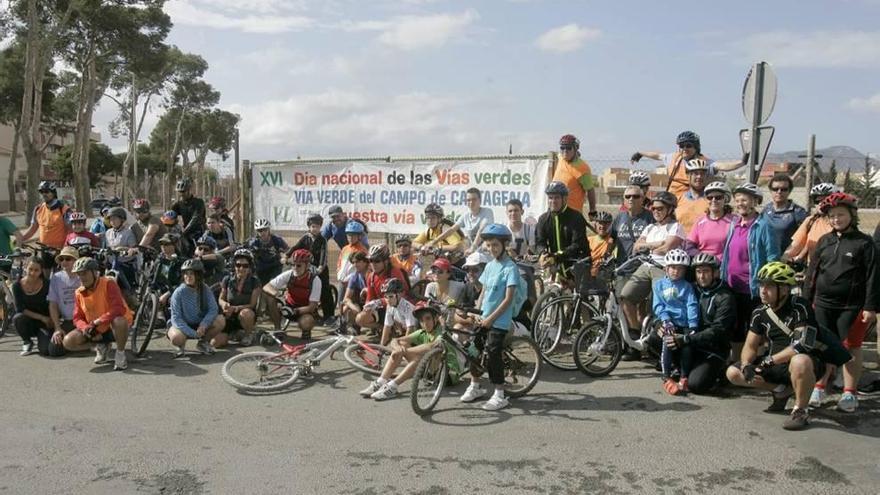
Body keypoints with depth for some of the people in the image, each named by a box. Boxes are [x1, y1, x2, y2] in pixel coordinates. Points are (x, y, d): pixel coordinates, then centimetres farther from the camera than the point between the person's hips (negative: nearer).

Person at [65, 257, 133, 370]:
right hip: (96, 332, 6)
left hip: (114, 328, -5)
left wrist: (97, 322, -30)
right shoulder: (78, 293, 0)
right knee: (68, 341, -15)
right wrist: (85, 328, -21)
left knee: (119, 321, -41)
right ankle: (101, 346, 11)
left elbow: (119, 309, -28)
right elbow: (77, 318, 1)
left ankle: (120, 354, -14)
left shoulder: (108, 284, -17)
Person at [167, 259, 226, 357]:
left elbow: (213, 309, -15)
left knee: (221, 320, -23)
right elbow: (176, 318, -20)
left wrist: (203, 325, -32)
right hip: (183, 325, -3)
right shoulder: (178, 293, -18)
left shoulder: (205, 289, -10)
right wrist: (193, 333, -29)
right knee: (176, 338, -37)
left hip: (200, 325, 3)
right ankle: (180, 345, 4)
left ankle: (203, 343, 5)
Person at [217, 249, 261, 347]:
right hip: (229, 317, 2)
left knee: (245, 313, -40)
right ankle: (234, 333, 14)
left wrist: (235, 308, -31)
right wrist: (224, 304, -20)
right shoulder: (227, 280, -4)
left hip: (248, 317, -2)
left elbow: (252, 304, -14)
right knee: (216, 342, -19)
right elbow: (221, 299, 5)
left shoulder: (254, 282, -10)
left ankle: (248, 334, -7)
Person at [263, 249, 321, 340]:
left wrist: (294, 311, -35)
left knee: (305, 323, -37)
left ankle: (306, 331, 0)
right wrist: (275, 293, -37)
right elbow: (266, 287, -15)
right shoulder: (289, 274, -13)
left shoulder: (315, 280, -20)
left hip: (306, 311, -3)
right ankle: (277, 330, -6)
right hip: (289, 307, 3)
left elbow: (312, 307, -21)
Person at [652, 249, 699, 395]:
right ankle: (667, 378, -21)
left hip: (684, 324, 1)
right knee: (668, 341, -28)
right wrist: (665, 320, -12)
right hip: (668, 322, -1)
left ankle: (684, 378, -5)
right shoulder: (659, 285, 15)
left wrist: (693, 326, -12)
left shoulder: (687, 287, 15)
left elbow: (692, 305, 2)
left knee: (688, 345, -23)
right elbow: (658, 305, 6)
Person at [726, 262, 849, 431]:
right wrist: (746, 366, -17)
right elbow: (750, 346, 4)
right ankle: (782, 390, 11)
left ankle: (800, 411, -18)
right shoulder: (760, 313, 3)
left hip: (807, 363, -7)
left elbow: (802, 345, -27)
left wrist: (769, 360, -23)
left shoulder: (800, 308, -18)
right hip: (775, 364, 7)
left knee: (800, 362, -42)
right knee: (733, 373, -4)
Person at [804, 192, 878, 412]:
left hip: (851, 307, -3)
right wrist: (807, 300, 10)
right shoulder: (824, 241, 9)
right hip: (823, 304, 4)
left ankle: (850, 393, 16)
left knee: (851, 348, 5)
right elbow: (812, 272, 13)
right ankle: (819, 388, 19)